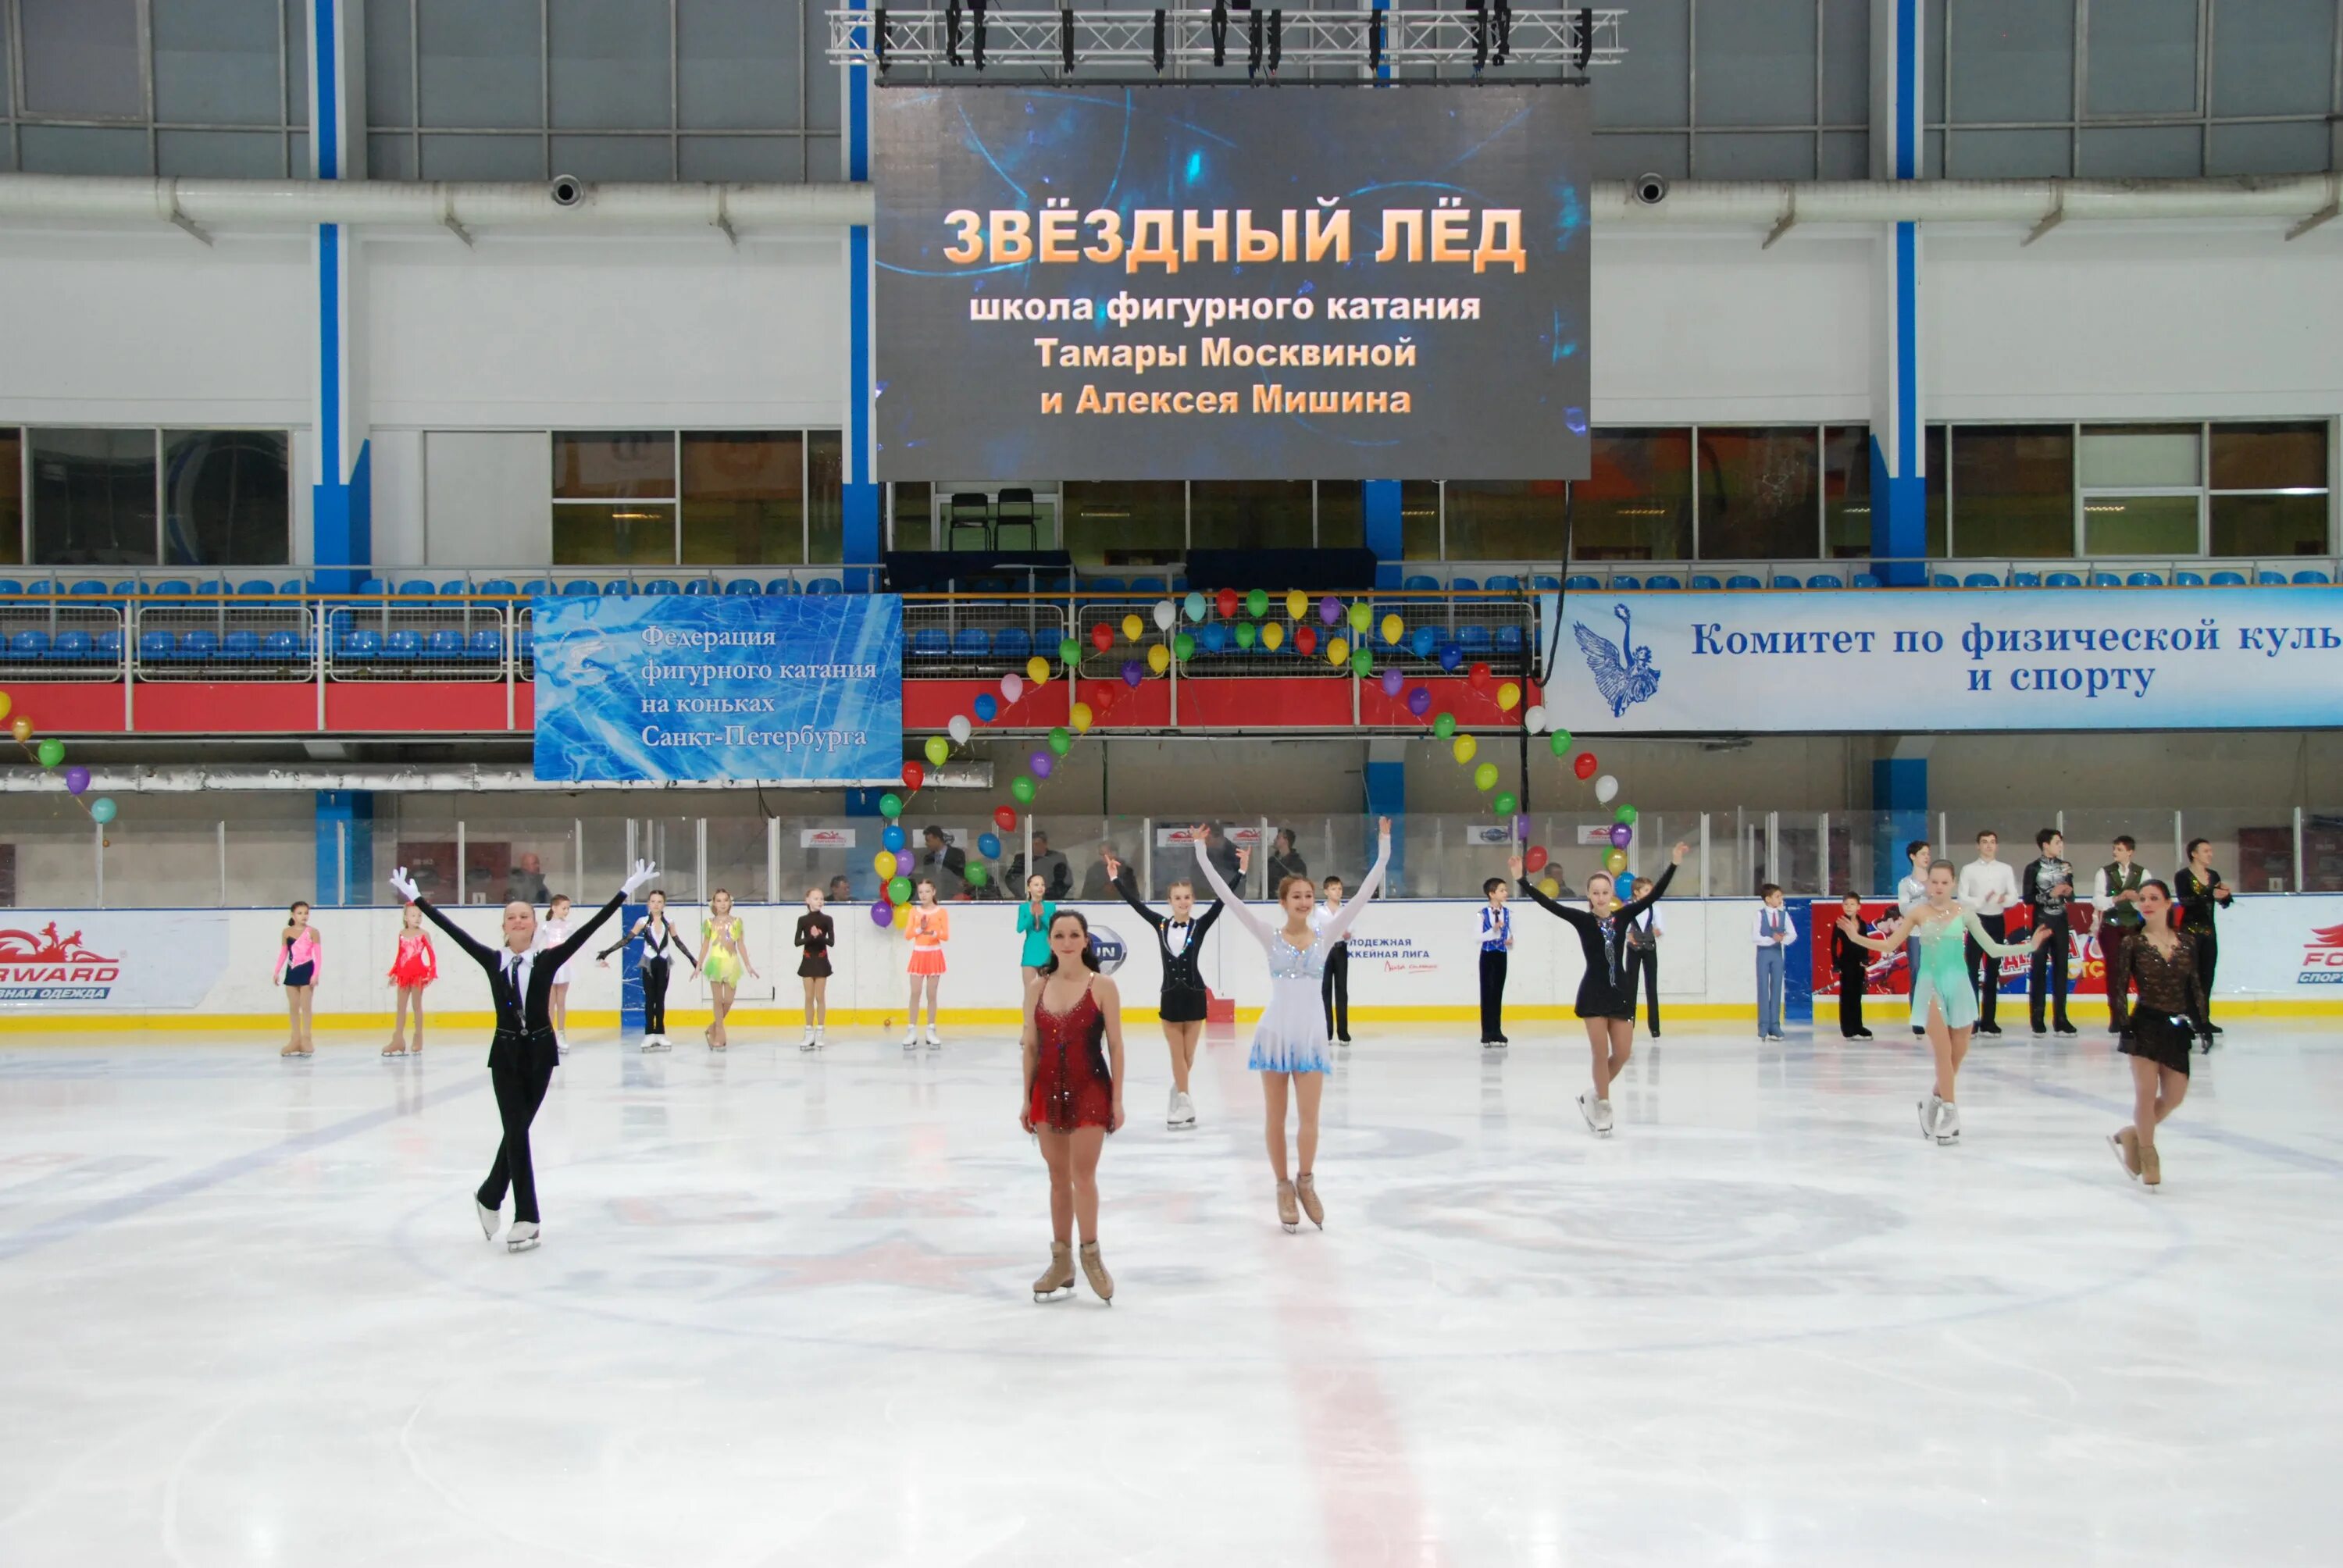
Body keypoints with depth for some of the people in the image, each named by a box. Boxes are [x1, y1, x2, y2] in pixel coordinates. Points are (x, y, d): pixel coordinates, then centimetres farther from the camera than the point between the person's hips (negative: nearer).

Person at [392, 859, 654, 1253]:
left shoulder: (548, 959, -3)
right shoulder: (492, 960, -1)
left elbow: (590, 928, -7)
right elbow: (453, 931, -1)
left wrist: (626, 891, -12)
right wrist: (415, 898, -1)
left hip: (539, 1051, 0)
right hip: (505, 1053, 0)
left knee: (517, 1131, 7)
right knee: (517, 1132, -2)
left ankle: (490, 1197, 27)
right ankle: (526, 1218, 6)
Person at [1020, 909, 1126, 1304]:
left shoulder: (1102, 987, -6)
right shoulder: (1037, 989, 3)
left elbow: (1115, 1046, -4)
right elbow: (1031, 1047, 8)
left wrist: (1117, 1099, -6)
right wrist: (1027, 1099, 7)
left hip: (1090, 1090, -3)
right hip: (1048, 1091, 4)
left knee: (1083, 1174, -6)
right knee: (1058, 1178, 11)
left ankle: (1090, 1254, 10)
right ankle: (1061, 1262, 19)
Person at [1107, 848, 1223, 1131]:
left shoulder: (1200, 926, -4)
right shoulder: (1161, 925, 1)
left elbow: (1221, 901, -11)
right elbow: (1134, 903, 5)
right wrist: (1115, 878, 6)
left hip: (1194, 994, -1)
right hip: (1171, 995, 1)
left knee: (1187, 1057, 7)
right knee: (1178, 1056, 4)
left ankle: (1178, 1097, 24)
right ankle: (1184, 1106, 8)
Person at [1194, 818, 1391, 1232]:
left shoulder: (1325, 935, 3)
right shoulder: (1270, 936, 0)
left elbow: (1364, 894, -2)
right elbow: (1227, 896, -4)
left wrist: (1383, 849, -7)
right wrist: (1202, 854, -7)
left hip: (1311, 1034, 1)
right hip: (1275, 1031, -1)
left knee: (1310, 1117, -1)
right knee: (1275, 1117, 6)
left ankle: (1306, 1181, 20)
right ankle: (1284, 1187, 19)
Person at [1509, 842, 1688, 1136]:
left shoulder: (1623, 916, 2)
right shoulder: (1582, 920, -5)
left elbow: (1654, 895, -2)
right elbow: (1548, 904, -12)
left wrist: (1674, 865, -9)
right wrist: (1521, 879, -21)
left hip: (1620, 991, 3)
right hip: (1594, 992, -3)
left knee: (1623, 1054, 4)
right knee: (1601, 1053, -2)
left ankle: (1594, 1098, 24)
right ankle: (1603, 1106, 14)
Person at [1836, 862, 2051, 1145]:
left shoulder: (1964, 912, -1)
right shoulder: (1919, 914, -3)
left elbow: (1993, 948, 1)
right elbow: (1888, 945, -1)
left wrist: (2029, 945, -8)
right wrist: (1857, 938, -13)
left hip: (1958, 984, 2)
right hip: (1931, 984, -2)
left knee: (1958, 1053, 9)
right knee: (1943, 1050, -11)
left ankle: (1935, 1100, 32)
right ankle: (1950, 1112, -4)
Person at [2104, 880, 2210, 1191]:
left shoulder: (2187, 940, 5)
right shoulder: (2131, 942, -5)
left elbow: (2194, 986, 10)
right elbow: (2120, 987, -5)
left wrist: (2202, 1023, 8)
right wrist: (2123, 1024, -12)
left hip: (2177, 1028, 4)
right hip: (2146, 1024, -4)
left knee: (2174, 1096, 7)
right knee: (2146, 1092, -4)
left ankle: (2132, 1136, 29)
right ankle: (2147, 1158, 12)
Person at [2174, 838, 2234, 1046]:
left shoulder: (2214, 876, 11)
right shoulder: (2183, 877, -9)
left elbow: (2225, 904, 8)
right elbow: (2184, 901, -23)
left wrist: (2225, 894, -14)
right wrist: (2211, 895, -32)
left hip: (2209, 931, 7)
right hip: (2190, 931, -7)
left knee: (2207, 977, 9)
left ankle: (2204, 1019, 15)